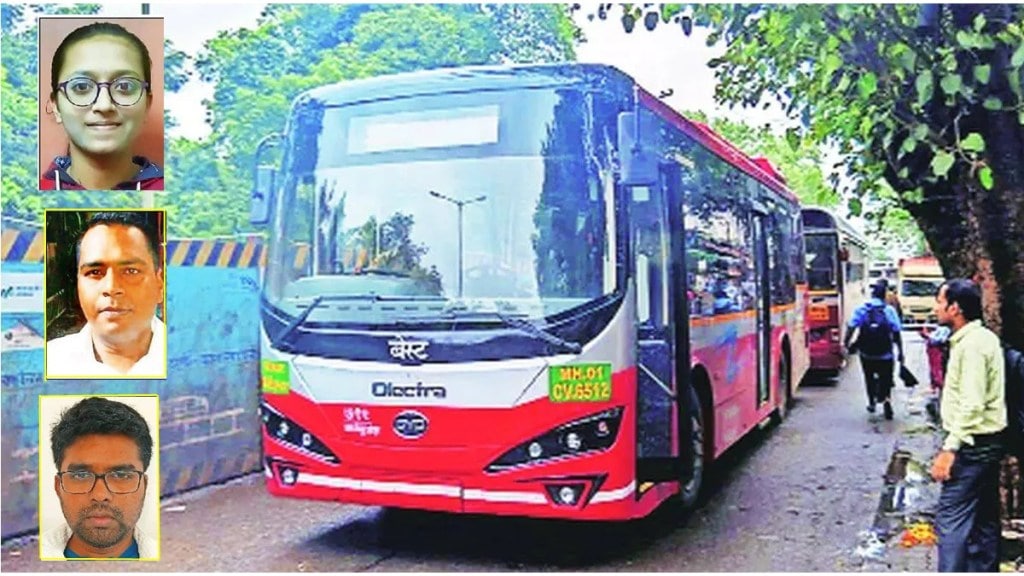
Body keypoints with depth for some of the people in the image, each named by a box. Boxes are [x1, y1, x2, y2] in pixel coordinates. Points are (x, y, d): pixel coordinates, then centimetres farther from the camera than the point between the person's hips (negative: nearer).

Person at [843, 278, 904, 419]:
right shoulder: (889, 311, -6)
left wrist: (846, 343, 0)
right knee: (885, 380, 9)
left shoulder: (861, 309, -5)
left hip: (866, 354, 1)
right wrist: (901, 352, 3)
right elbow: (896, 334, -5)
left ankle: (872, 403, 32)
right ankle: (886, 399, -16)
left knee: (870, 378, 22)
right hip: (885, 355, -1)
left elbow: (851, 328, -12)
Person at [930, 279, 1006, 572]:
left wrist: (950, 449, -23)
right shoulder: (982, 338, 13)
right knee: (984, 519, 15)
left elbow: (972, 405, -24)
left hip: (972, 446, -10)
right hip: (986, 443, 10)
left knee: (950, 521, -8)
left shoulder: (972, 344, -18)